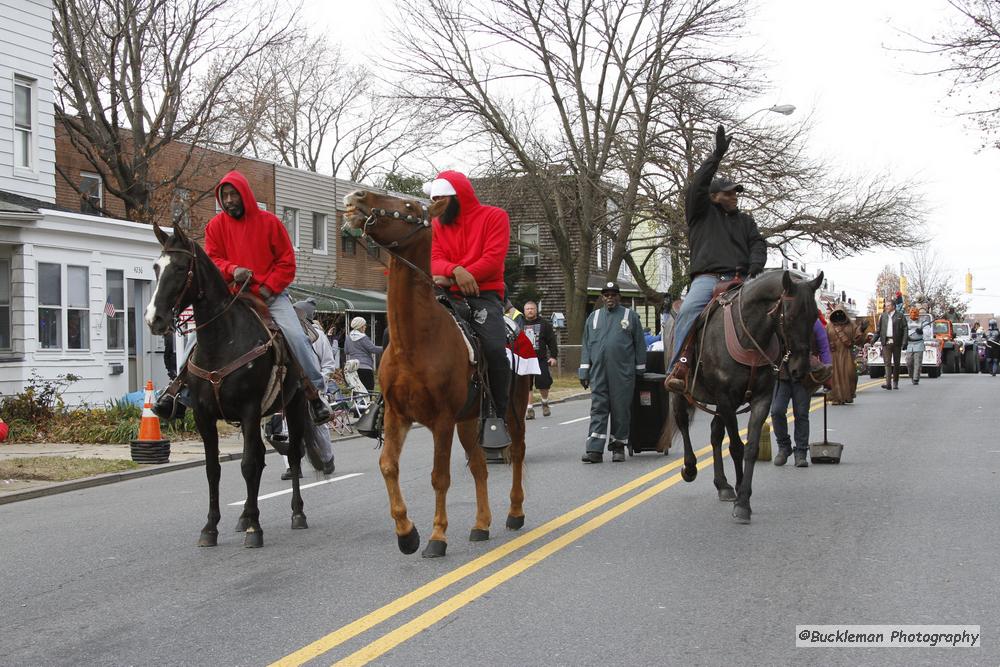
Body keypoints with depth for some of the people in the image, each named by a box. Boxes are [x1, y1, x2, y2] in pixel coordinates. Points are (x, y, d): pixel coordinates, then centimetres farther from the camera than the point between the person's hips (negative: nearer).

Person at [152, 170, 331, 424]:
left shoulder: (269, 222, 0)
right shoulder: (216, 225, 4)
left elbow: (287, 262, 0)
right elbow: (212, 260, 2)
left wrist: (268, 287, -13)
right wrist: (232, 270, -19)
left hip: (270, 294, -1)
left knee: (294, 334, -19)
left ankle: (313, 391, -10)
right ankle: (176, 386, -2)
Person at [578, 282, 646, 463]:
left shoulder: (631, 316, 6)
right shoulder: (594, 317, 13)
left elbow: (639, 345, 7)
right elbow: (586, 345, 13)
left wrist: (640, 370, 4)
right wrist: (584, 372, 7)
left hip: (623, 373, -2)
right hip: (598, 372, 2)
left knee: (621, 410, 3)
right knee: (598, 409, -3)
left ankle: (618, 447, 14)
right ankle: (595, 450, -7)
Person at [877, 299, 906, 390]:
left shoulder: (900, 316, 1)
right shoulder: (883, 316, 11)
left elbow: (905, 329, -2)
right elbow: (879, 329, 13)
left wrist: (904, 342, -10)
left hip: (896, 342, -2)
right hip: (886, 342, 2)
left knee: (896, 363, 7)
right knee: (887, 363, -8)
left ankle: (895, 382, 18)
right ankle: (888, 383, -15)